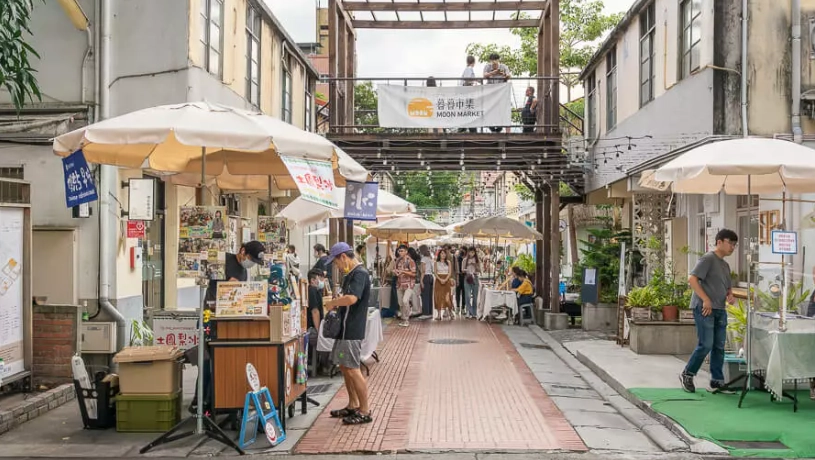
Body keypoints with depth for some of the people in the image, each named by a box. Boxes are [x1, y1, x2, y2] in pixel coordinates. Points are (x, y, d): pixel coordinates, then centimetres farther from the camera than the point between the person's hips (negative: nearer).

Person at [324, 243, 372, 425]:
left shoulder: (360, 274, -18)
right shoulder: (351, 274, 15)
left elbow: (351, 298, -31)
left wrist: (333, 303, -15)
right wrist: (336, 304, 7)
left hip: (352, 329, -10)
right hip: (346, 328, 10)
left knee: (352, 369, -6)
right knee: (344, 367, 17)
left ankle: (365, 411, 2)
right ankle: (353, 405, 28)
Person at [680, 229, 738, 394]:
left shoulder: (725, 265, 19)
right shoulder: (708, 259, -7)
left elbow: (727, 287, 28)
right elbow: (692, 279, -17)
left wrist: (730, 295, 4)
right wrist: (705, 299, -22)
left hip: (720, 310, 8)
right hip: (704, 309, -8)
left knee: (719, 347, 7)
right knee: (706, 345, -9)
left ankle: (717, 381, 14)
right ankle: (687, 374, 7)